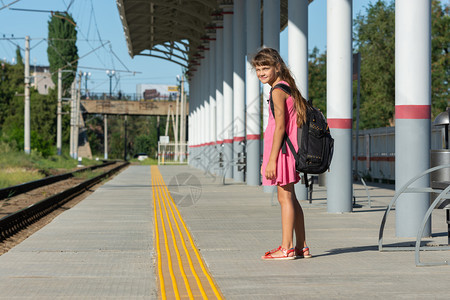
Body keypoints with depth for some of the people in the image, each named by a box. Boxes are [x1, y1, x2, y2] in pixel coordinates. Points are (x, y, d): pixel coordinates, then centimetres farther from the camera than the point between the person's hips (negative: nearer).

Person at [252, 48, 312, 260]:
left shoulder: (277, 91, -13)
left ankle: (287, 248, -5)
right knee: (290, 198, 14)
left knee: (285, 197, -7)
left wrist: (271, 160, -19)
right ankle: (301, 247, 18)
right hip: (289, 149, 10)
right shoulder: (288, 87, 16)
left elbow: (280, 126, -18)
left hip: (282, 149, -10)